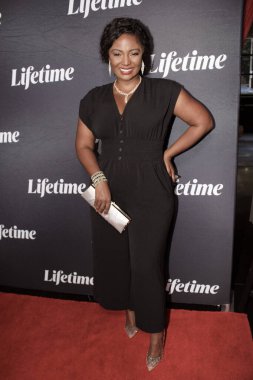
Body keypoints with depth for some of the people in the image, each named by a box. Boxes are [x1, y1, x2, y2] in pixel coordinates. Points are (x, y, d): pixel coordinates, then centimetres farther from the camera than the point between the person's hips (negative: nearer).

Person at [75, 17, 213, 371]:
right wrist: (99, 179, -10)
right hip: (108, 192, 4)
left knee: (146, 265, 3)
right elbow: (84, 145, 7)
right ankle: (129, 309, 45)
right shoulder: (94, 99, 5)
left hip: (151, 194, -4)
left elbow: (204, 121, -1)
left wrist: (167, 154, -4)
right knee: (112, 258, 15)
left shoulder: (164, 91, -5)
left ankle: (156, 330, 29)